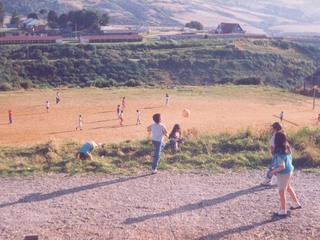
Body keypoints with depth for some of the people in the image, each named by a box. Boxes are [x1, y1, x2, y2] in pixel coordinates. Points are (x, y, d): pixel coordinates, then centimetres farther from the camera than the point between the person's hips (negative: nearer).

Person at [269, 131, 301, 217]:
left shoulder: (280, 153, -28)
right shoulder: (287, 148, -3)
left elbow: (282, 167, -30)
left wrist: (273, 171, -15)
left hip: (283, 174, -9)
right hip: (289, 171, 9)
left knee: (281, 192, 6)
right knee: (288, 188, 29)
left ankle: (283, 211, 18)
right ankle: (296, 204, 43)